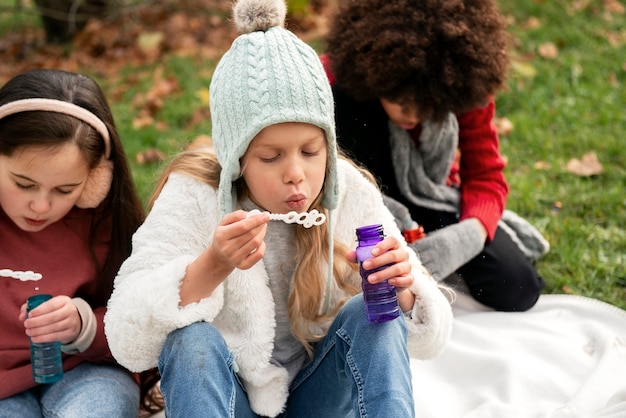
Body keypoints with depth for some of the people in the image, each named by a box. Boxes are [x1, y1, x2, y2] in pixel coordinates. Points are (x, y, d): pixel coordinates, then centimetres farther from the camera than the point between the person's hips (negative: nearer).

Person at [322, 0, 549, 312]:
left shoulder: (462, 84, -21)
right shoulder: (336, 80, -27)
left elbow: (486, 175, -15)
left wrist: (469, 234, -37)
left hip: (431, 198, 2)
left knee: (515, 291, -19)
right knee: (348, 104, -32)